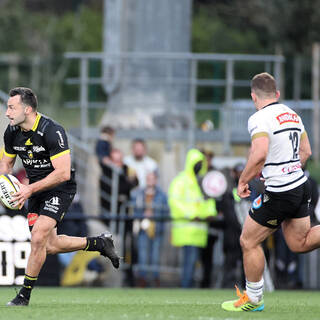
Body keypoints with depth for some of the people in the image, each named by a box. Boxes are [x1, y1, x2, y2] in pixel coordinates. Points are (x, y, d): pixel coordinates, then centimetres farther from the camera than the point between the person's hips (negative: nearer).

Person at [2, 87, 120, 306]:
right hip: (36, 189, 7)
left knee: (38, 238, -19)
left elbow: (63, 173, -29)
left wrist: (30, 189, -33)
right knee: (49, 245, 5)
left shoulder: (52, 131, -26)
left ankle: (25, 295, -8)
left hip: (60, 189, -7)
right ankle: (99, 243, 26)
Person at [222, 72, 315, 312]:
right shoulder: (292, 115, 11)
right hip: (301, 186, 8)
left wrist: (243, 181, -13)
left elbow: (259, 155, -27)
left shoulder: (260, 119, -14)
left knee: (249, 242, 7)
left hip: (278, 193, -8)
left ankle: (253, 299, 16)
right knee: (299, 243, 18)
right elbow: (306, 151, 18)